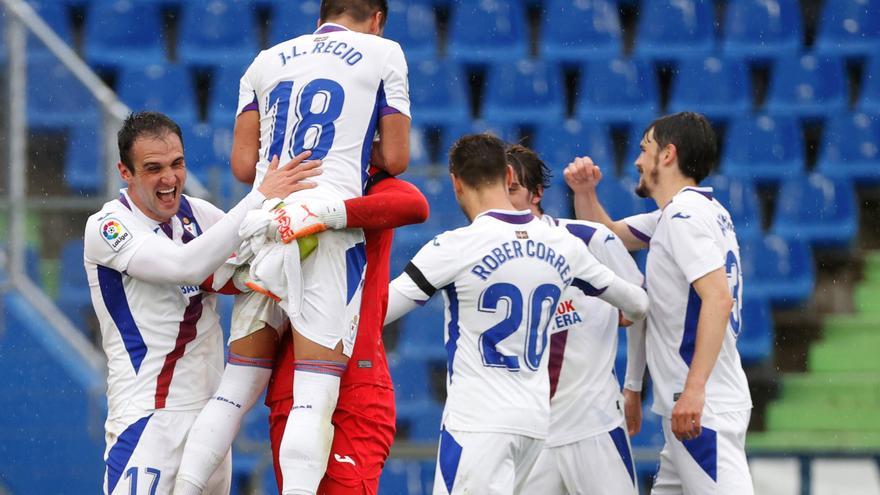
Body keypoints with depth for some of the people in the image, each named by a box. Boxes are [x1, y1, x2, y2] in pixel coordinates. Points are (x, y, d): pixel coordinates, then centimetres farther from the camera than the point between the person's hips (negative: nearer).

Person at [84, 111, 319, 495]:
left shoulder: (195, 212, 10)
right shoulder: (106, 228, -10)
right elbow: (186, 264, -24)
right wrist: (260, 198, -24)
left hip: (210, 406, 7)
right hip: (149, 417, -7)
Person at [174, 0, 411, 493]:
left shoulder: (268, 61, 20)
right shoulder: (382, 53, 9)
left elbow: (244, 165, 13)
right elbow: (395, 160, 7)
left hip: (263, 226, 4)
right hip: (329, 228, -4)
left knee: (237, 389, 12)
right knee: (315, 396, -10)